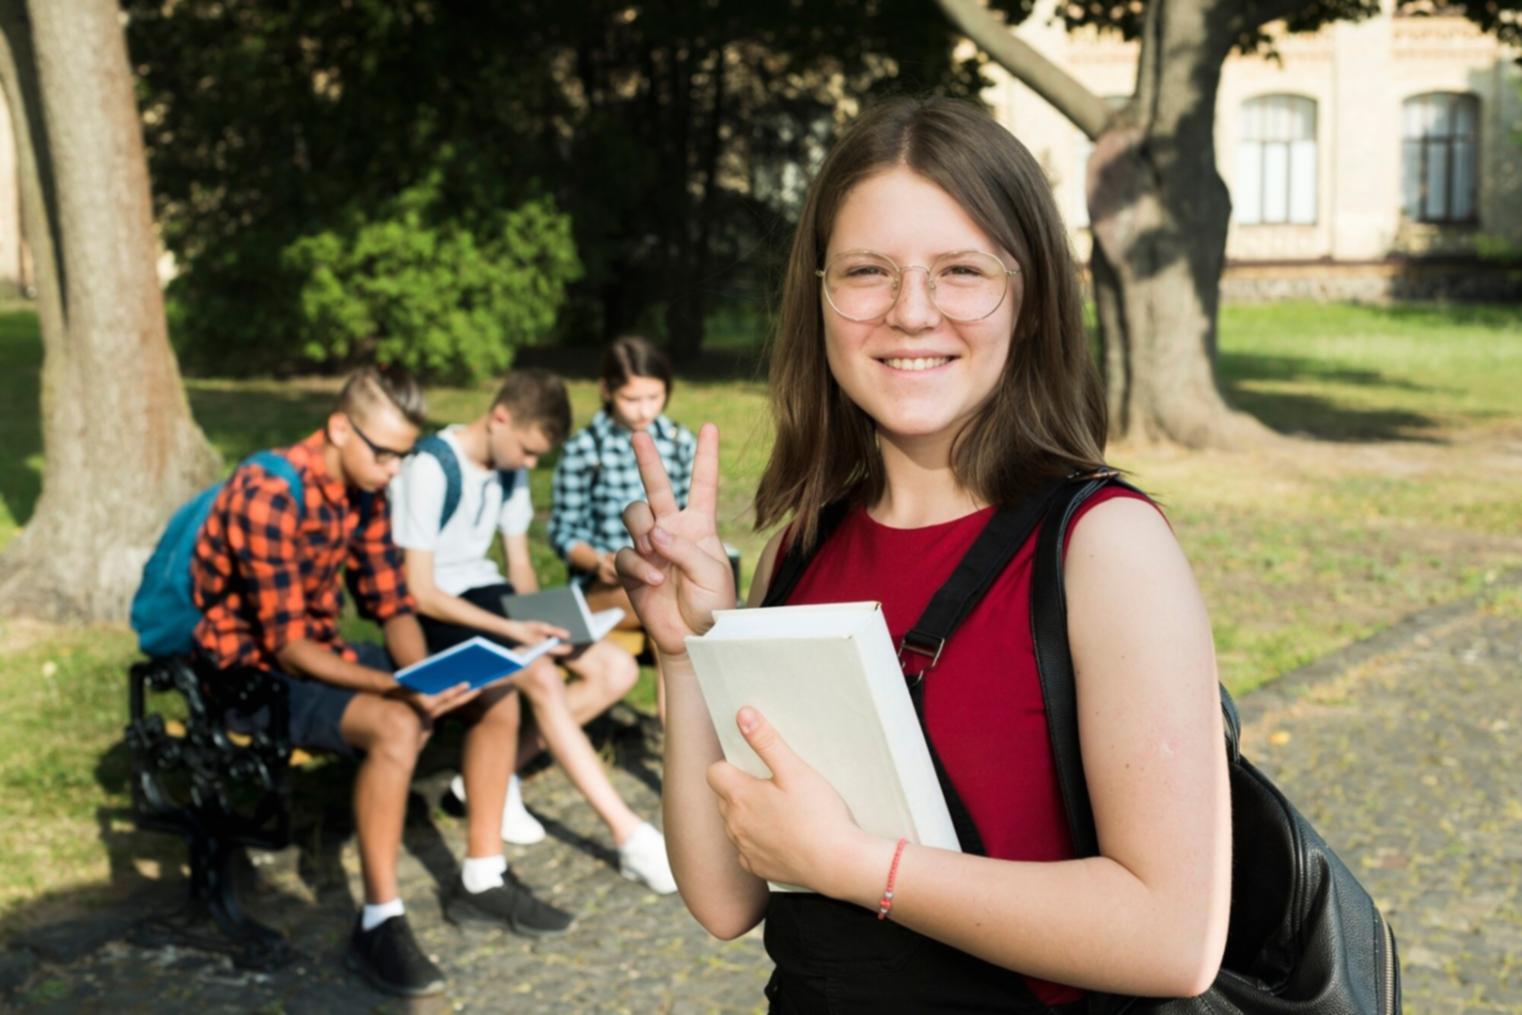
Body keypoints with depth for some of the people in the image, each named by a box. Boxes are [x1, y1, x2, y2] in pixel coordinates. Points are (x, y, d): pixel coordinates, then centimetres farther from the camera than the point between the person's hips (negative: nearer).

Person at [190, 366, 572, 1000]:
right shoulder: (269, 496, -26)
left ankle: (482, 878, 10)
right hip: (255, 672, -9)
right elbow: (287, 644, -28)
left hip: (323, 651, 9)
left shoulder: (365, 492, 0)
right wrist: (395, 688, -35)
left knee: (497, 694, 1)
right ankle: (378, 925, -24)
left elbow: (392, 605, 4)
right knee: (395, 725, -35)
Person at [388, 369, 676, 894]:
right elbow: (420, 592, -21)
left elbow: (520, 567, 12)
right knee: (542, 677, -32)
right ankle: (631, 837, -29)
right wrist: (511, 628, -30)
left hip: (486, 593, 8)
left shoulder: (509, 468, 5)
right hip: (437, 613, -8)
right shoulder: (429, 470, -20)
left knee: (617, 669, -7)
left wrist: (540, 620, -9)